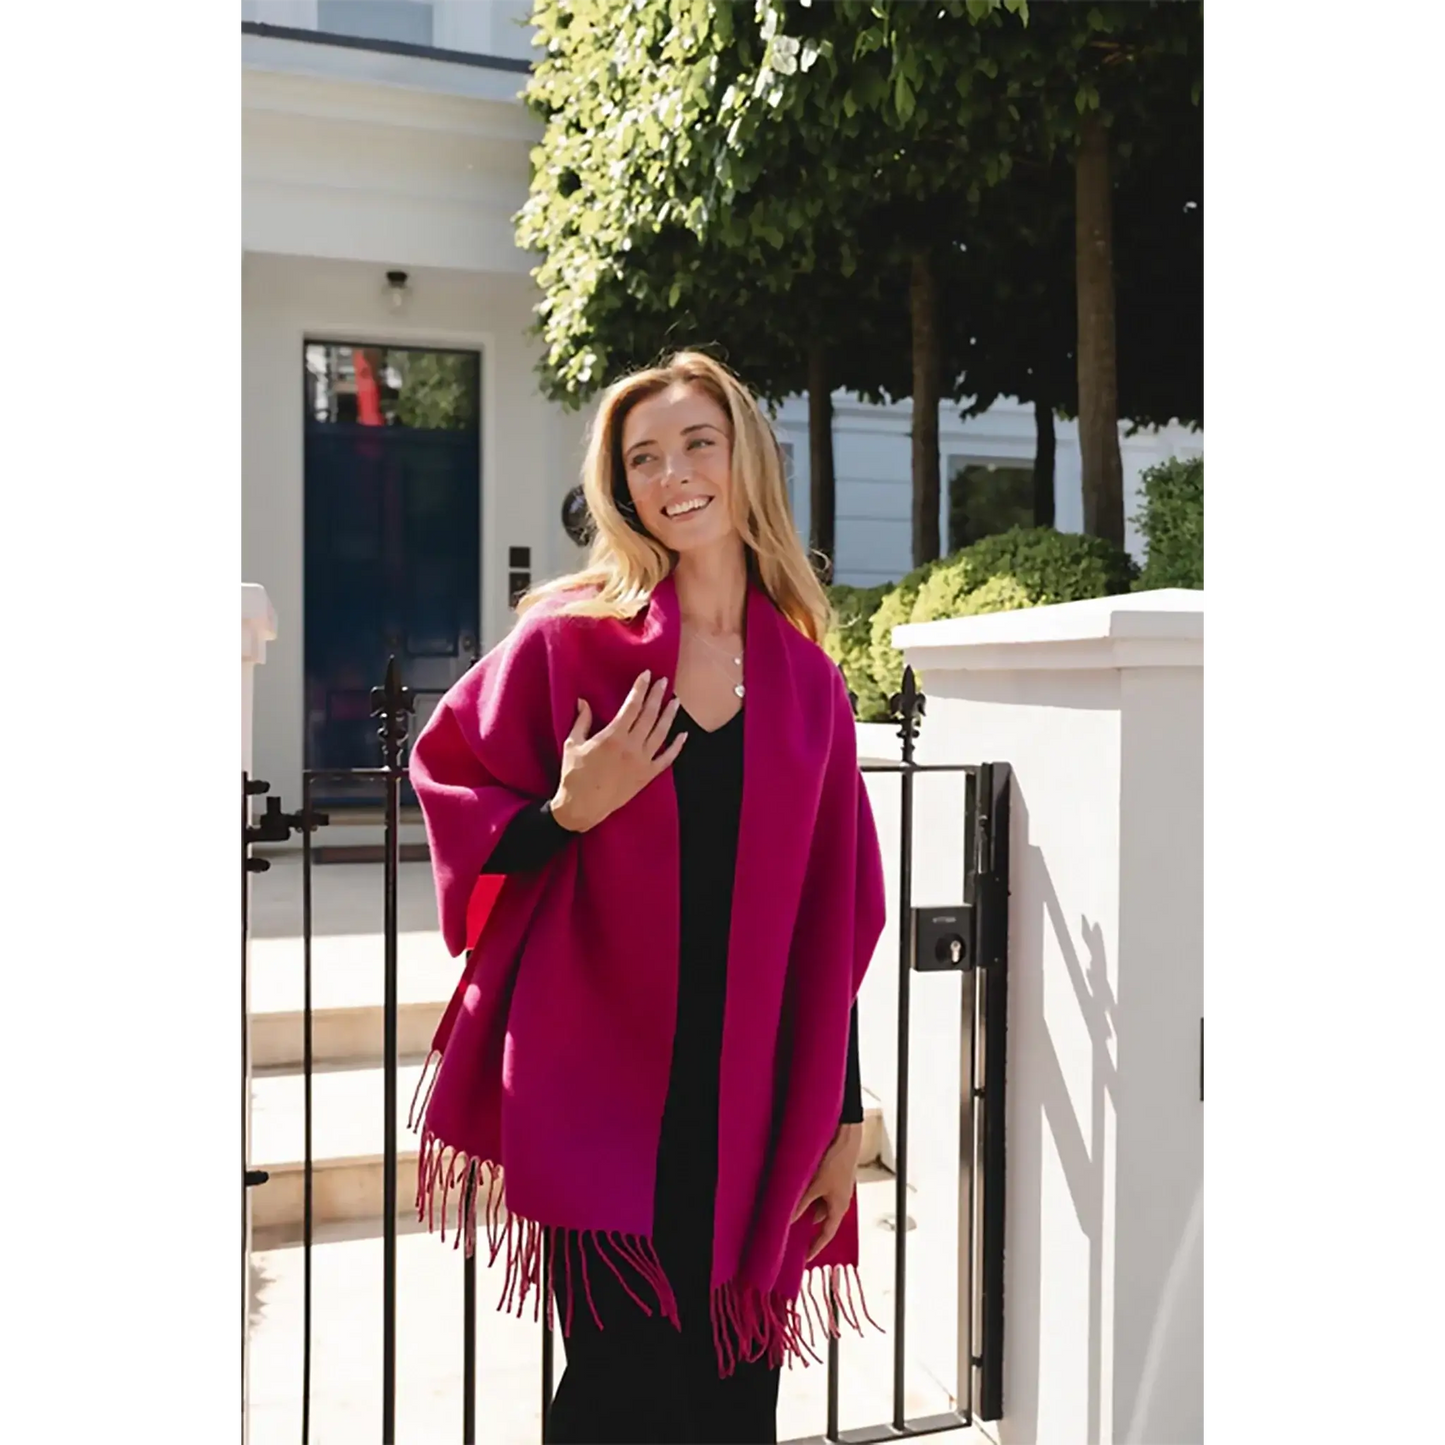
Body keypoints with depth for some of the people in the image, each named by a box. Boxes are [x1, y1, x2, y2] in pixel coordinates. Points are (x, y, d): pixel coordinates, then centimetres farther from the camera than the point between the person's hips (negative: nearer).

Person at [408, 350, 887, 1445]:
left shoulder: (808, 682, 4)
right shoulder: (570, 637, -3)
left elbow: (834, 927, 6)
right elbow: (449, 779, 3)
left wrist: (844, 1118, 6)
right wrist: (568, 813, -15)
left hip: (755, 1096, 3)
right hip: (602, 1085, -2)